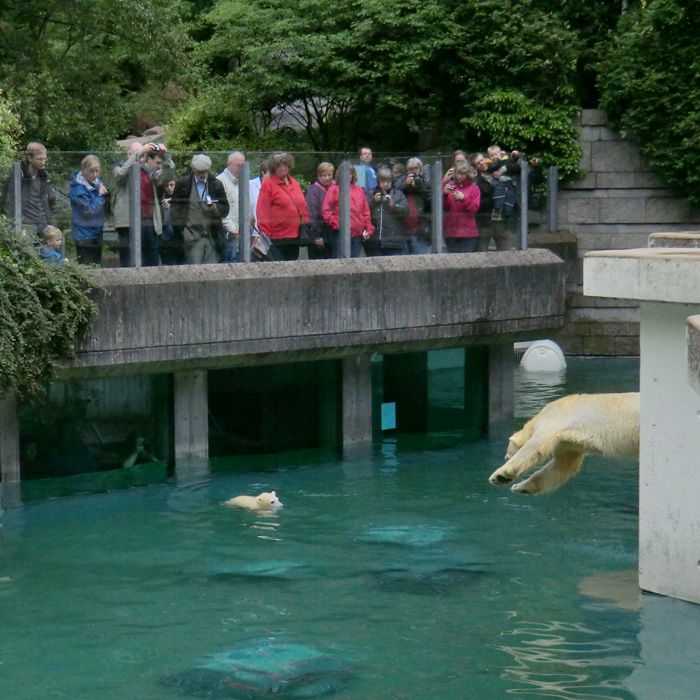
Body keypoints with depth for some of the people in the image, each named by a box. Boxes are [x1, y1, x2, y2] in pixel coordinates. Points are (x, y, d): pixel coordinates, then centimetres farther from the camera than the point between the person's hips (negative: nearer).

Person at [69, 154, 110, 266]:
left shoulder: (98, 183, 7)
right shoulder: (78, 188, -16)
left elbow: (106, 210, 10)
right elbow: (88, 211, -22)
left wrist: (106, 195, -9)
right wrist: (100, 195, -16)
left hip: (97, 233, 7)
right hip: (84, 235, -7)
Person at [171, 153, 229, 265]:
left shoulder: (216, 185, 11)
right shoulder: (183, 184, 5)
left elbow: (225, 209, 14)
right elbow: (175, 208, 7)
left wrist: (216, 209, -10)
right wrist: (182, 230, -4)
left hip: (213, 238, 2)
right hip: (193, 236, -2)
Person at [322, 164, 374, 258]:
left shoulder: (359, 190, 17)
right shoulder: (334, 190, 3)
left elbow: (366, 212, 17)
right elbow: (326, 210, -3)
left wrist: (368, 229, 9)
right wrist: (336, 224, -10)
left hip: (357, 234, 5)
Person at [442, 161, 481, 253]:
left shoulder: (474, 188, 6)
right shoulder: (450, 185, 11)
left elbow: (474, 208, -3)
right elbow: (443, 207, 5)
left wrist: (463, 198, -17)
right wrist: (445, 194, -12)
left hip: (468, 232, -2)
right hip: (451, 231, 2)